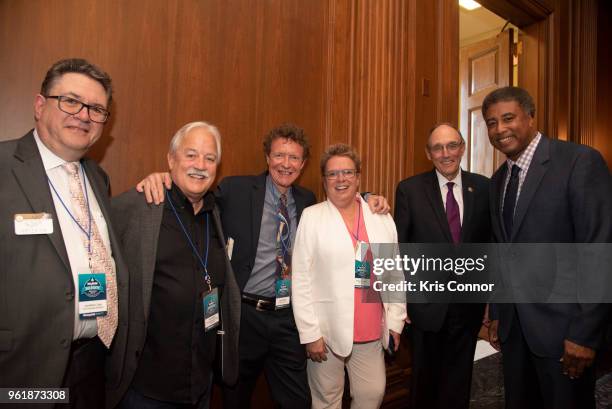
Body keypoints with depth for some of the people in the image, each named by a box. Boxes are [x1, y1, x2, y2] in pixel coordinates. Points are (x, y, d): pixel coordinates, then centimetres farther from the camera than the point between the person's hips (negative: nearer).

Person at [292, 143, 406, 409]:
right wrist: (310, 333, -8)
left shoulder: (381, 217, 6)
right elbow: (301, 280, -7)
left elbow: (395, 272, 9)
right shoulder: (311, 217, -5)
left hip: (371, 333, 3)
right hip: (327, 331, -3)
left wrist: (395, 322, 7)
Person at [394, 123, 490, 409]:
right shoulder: (410, 189, -8)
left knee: (459, 379, 19)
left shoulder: (483, 187, -1)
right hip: (427, 303, -2)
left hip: (469, 303, 2)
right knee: (425, 377, 18)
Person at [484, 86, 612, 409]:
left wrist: (584, 334, -17)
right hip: (513, 324, 6)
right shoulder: (498, 179, 8)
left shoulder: (581, 162, -12)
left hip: (562, 323, -6)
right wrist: (496, 314, 11)